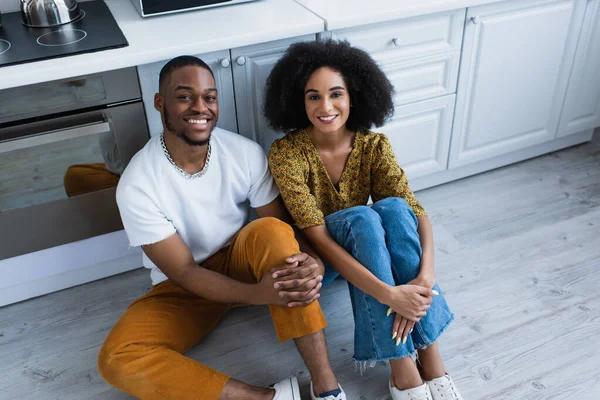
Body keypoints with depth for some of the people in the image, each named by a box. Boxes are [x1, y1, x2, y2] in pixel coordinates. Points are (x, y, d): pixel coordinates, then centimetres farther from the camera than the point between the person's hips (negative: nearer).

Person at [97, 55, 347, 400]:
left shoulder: (246, 153, -15)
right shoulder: (137, 184, -21)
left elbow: (284, 228, -10)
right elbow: (184, 272, -21)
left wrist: (311, 261, -34)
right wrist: (257, 294, -37)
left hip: (241, 261, 1)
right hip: (184, 287, 0)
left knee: (270, 230, -34)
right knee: (117, 359, -26)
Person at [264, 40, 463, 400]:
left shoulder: (373, 145, -12)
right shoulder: (286, 152, -23)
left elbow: (415, 211, -20)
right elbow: (317, 236, -30)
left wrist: (425, 277, -39)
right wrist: (388, 293, -39)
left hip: (368, 248, 3)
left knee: (394, 207, -30)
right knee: (362, 217, -35)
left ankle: (430, 355, -27)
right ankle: (401, 369, -30)